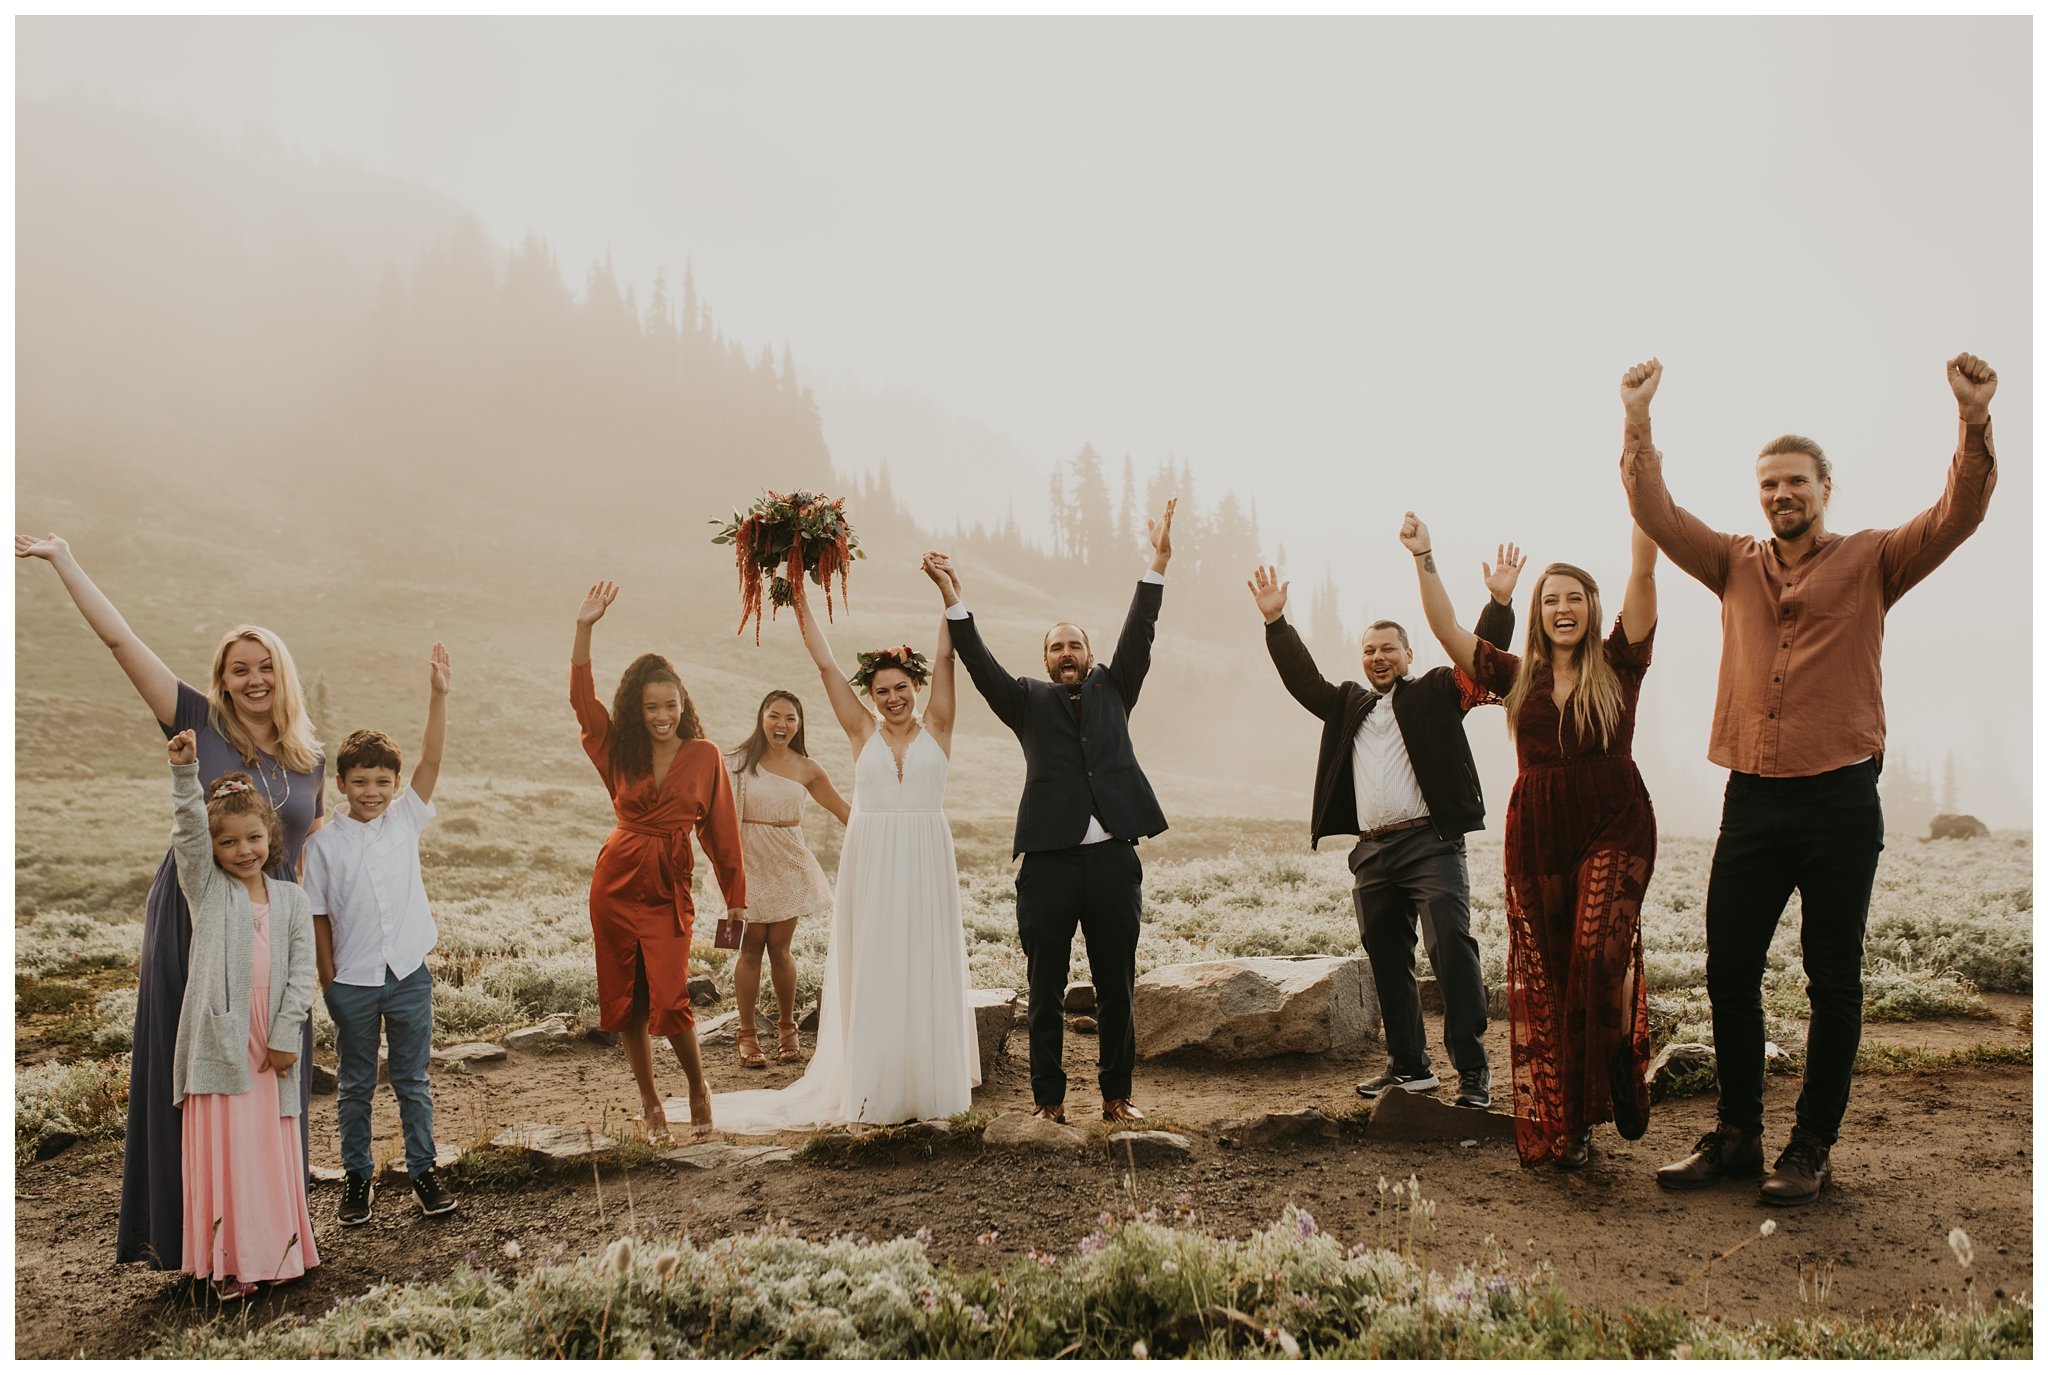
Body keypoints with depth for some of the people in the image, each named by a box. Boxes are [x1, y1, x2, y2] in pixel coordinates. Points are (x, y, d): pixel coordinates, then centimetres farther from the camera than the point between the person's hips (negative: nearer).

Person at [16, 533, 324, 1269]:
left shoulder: (309, 760, 6)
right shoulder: (196, 724, -3)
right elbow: (122, 640, -7)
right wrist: (64, 561, -9)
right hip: (192, 917, -3)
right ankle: (179, 1231, 19)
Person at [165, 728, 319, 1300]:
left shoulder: (291, 898, 7)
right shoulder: (206, 888, 4)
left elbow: (302, 970, 3)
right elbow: (188, 829, -12)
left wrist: (286, 1035, -4)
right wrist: (185, 770, -25)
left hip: (272, 1042, 2)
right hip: (218, 1037, -2)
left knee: (272, 1147, 9)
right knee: (221, 1147, 0)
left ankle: (276, 1250, 22)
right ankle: (227, 1261, 9)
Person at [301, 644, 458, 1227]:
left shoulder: (407, 820, -1)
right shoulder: (323, 843, -5)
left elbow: (431, 759, -10)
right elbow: (318, 916, -3)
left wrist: (438, 694, -18)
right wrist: (328, 979, -4)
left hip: (408, 974, 1)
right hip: (353, 982, -1)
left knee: (413, 1081, 12)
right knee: (355, 1086, 13)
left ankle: (423, 1171, 24)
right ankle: (358, 1178, 26)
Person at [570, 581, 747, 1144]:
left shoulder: (705, 756, -3)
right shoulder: (620, 752, 3)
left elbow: (721, 832, 0)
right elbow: (582, 697, -8)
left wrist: (736, 900, 2)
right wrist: (584, 628, -19)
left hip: (668, 891, -3)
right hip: (615, 882, 3)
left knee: (668, 1001, -12)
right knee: (625, 1002, 8)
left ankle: (698, 1087, 15)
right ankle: (650, 1103, 26)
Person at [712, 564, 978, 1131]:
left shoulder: (936, 729, 5)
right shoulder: (863, 732, 6)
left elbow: (944, 658, -4)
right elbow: (825, 664, 4)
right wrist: (800, 602, 2)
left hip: (926, 861, 0)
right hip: (871, 864, 1)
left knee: (926, 969, 4)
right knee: (872, 970, 3)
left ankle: (929, 1086, 13)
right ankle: (875, 1089, 10)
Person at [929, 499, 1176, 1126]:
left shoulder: (1112, 691, 14)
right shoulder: (1028, 702, 10)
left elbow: (1137, 635, 5)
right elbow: (982, 666, -2)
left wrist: (1158, 563, -4)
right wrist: (954, 602, -14)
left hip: (1114, 858, 1)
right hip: (1049, 861, -1)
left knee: (1117, 987, 9)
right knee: (1046, 989, 6)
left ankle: (1116, 1093, 20)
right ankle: (1048, 1097, 16)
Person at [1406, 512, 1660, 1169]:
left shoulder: (1618, 664, 5)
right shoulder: (1518, 676, 11)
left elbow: (1642, 573, -4)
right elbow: (1446, 630, 5)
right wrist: (1424, 559, -2)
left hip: (1614, 828, -2)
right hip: (1536, 836, 3)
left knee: (1599, 948, -23)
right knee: (1544, 978, 2)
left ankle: (1621, 1066, 3)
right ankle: (1563, 1127, 11)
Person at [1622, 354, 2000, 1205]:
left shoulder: (1870, 562, 5)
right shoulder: (1735, 565, 12)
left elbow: (1958, 515, -8)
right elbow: (1656, 513, 4)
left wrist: (1975, 422, -23)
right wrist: (1637, 421, -7)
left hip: (1838, 800, -3)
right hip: (1751, 799, 3)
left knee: (1832, 981, 4)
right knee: (1729, 974, 6)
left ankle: (1812, 1149, 14)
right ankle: (1736, 1136, 19)